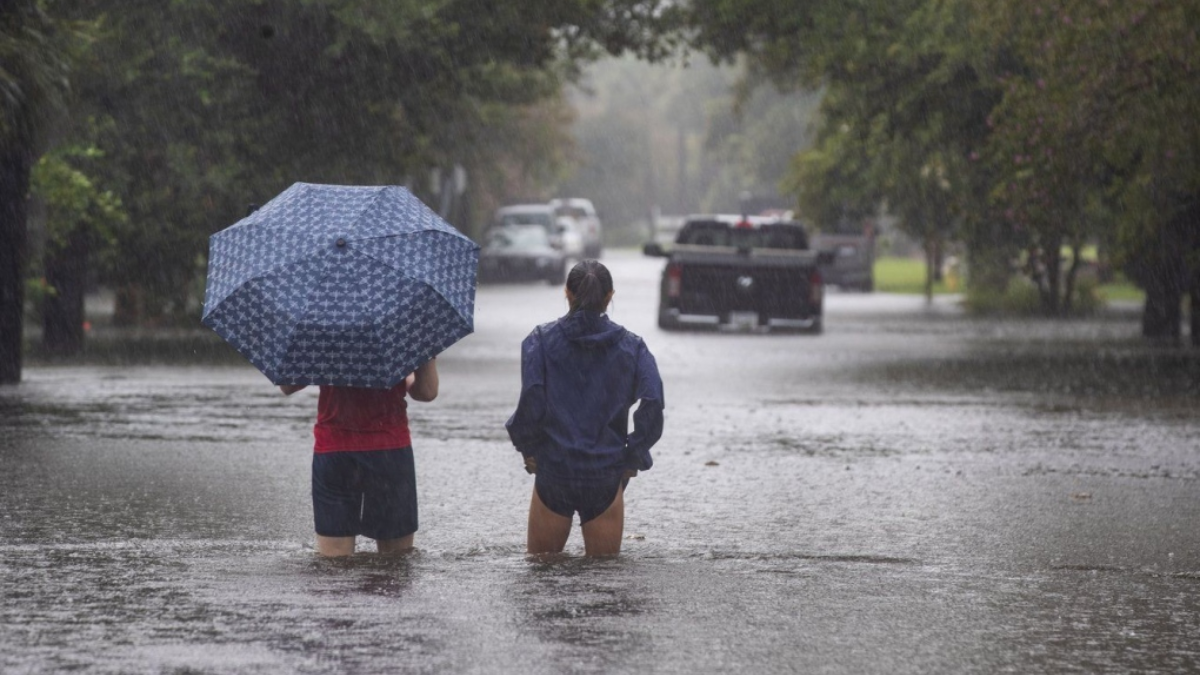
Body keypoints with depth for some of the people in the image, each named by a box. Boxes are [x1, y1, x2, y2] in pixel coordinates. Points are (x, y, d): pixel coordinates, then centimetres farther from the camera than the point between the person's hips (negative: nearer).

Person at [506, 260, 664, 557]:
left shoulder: (540, 341, -2)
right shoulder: (631, 347, 2)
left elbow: (531, 401, -14)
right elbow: (652, 404, -10)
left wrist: (527, 448, 0)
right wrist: (634, 457, 0)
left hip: (552, 471, -1)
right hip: (607, 475, 1)